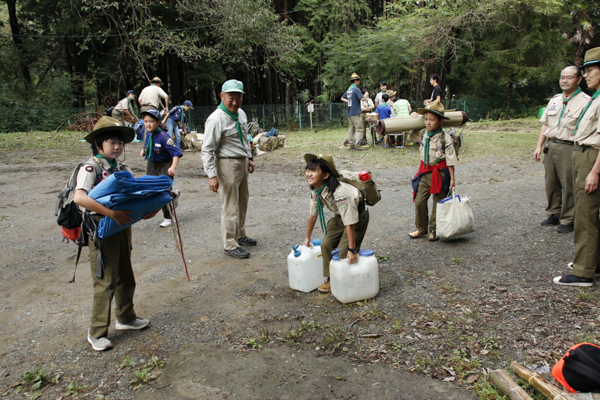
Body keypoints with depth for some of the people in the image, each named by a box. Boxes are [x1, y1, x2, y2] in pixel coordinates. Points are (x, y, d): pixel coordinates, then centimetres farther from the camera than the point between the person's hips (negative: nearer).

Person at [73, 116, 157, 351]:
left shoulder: (123, 169, 8)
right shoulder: (90, 168, -12)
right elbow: (79, 197, -28)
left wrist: (146, 210, -15)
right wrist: (112, 213, -35)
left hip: (123, 227, 7)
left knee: (125, 278, 18)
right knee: (105, 282, -1)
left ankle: (126, 318, 37)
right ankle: (96, 333, 15)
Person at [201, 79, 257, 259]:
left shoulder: (241, 114, 8)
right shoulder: (216, 119, -19)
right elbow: (207, 150, -20)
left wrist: (249, 158, 22)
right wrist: (212, 175, -24)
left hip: (242, 163, 9)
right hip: (227, 164, -9)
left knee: (243, 202, 18)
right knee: (231, 207, -4)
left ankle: (240, 235, 34)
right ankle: (230, 245, 7)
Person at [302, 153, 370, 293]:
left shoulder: (339, 192, -38)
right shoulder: (315, 190, -12)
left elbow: (350, 223, -36)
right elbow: (312, 214, 2)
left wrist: (352, 250, -31)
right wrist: (307, 238, 9)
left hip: (358, 216, -8)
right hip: (339, 216, 8)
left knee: (343, 252, -12)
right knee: (326, 244, 4)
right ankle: (331, 280, 20)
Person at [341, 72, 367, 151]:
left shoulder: (349, 89, 14)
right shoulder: (356, 89, -12)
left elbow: (342, 98, 24)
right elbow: (362, 99, -18)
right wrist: (366, 95, 0)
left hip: (349, 113, 9)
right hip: (355, 113, -9)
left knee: (351, 129, 10)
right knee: (360, 129, -7)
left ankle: (351, 145, 12)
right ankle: (357, 145, -12)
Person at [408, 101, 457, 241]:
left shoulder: (445, 138, -13)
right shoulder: (424, 134, 2)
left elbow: (450, 159, -10)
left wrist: (452, 178, -10)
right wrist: (415, 116, 12)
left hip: (439, 173, -5)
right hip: (424, 172, 5)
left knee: (438, 203, 7)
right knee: (419, 201, 3)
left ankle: (433, 230, 20)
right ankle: (421, 228, 18)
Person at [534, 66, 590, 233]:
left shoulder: (585, 101, -6)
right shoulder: (554, 100, 15)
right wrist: (539, 146, 13)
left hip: (569, 148, -6)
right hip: (550, 146, 6)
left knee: (569, 185, -3)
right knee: (551, 183, 12)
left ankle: (567, 220, 8)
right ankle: (553, 215, 25)